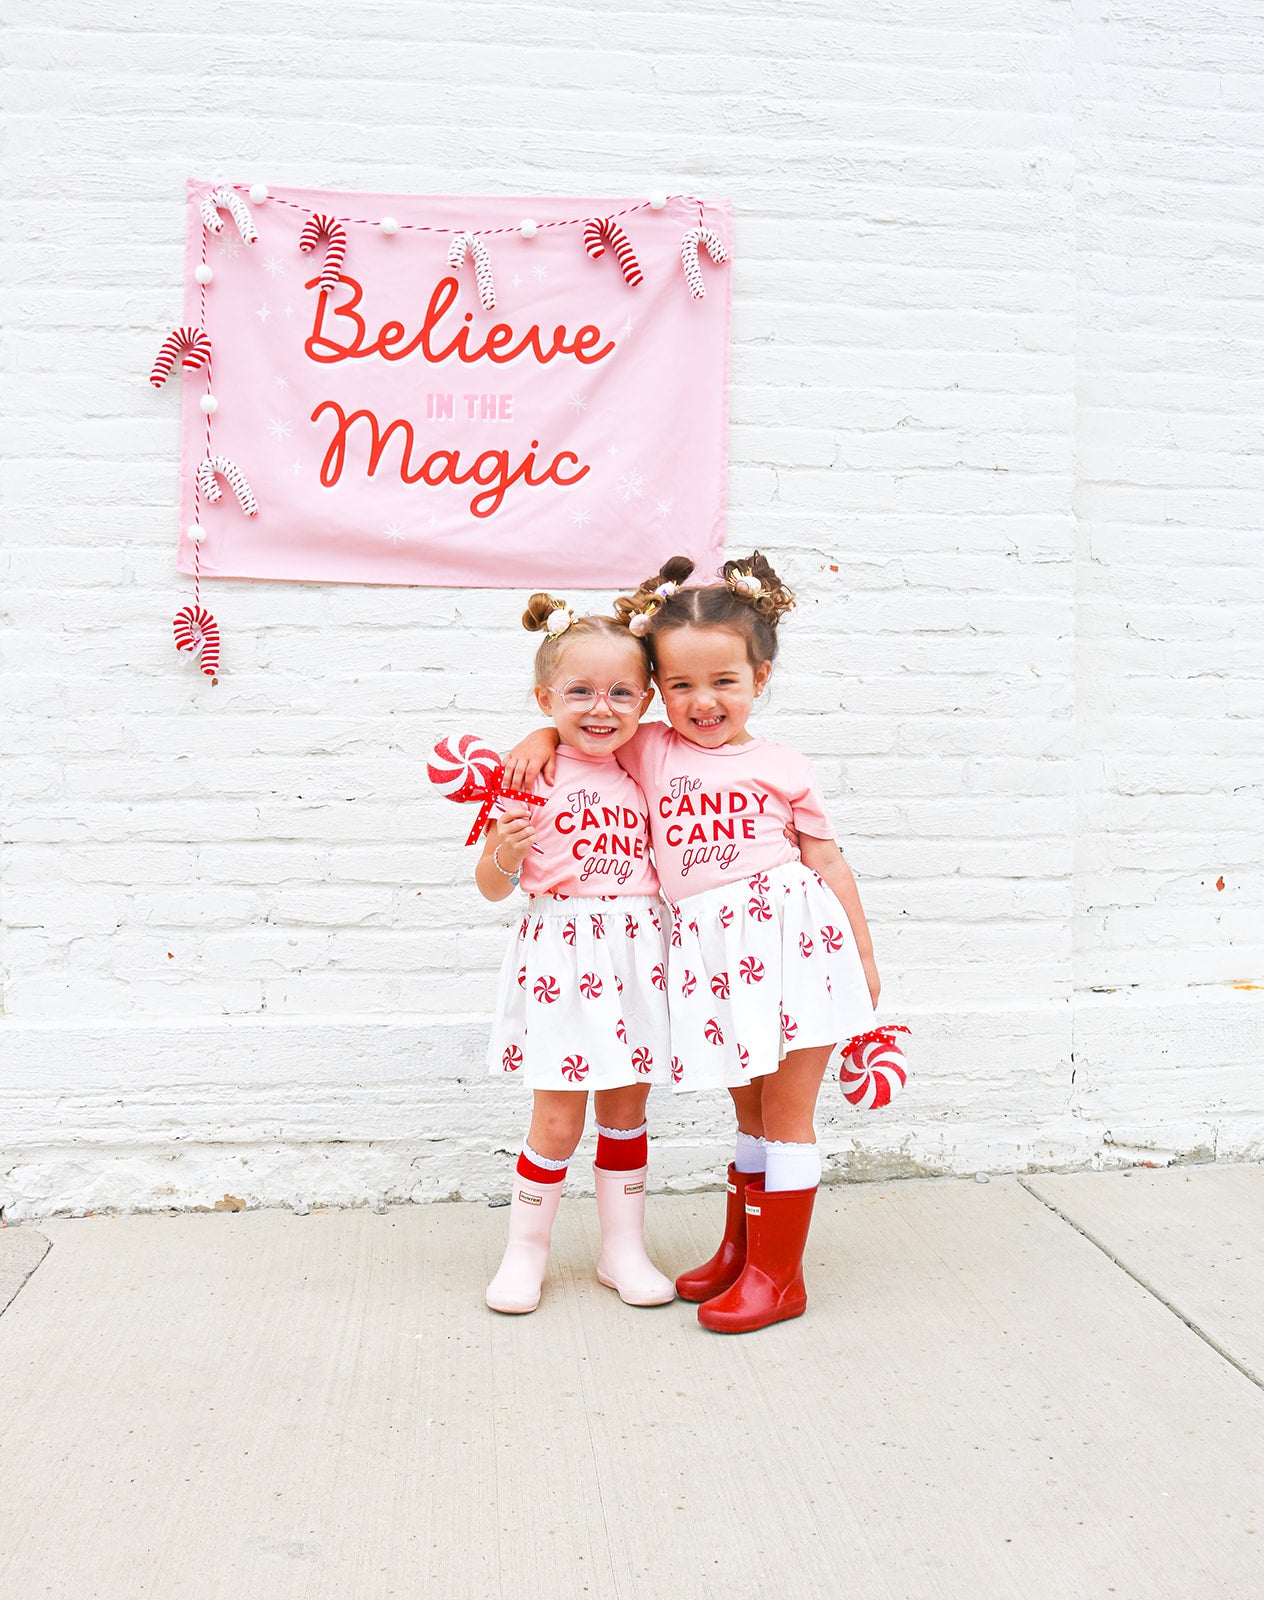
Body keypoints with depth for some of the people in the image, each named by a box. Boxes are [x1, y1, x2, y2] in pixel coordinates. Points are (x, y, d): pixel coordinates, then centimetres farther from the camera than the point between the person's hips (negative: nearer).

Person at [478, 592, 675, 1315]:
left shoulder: (641, 776, 7)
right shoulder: (533, 777, -8)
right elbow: (492, 885, -5)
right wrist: (505, 855, -23)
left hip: (634, 953, 5)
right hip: (561, 953, -4)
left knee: (627, 1109, 13)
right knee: (558, 1118, 1)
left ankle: (625, 1249, 28)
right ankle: (527, 1250, 22)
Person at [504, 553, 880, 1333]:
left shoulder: (784, 768, 2)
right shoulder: (649, 751, 7)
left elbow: (828, 860, 7)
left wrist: (865, 954, 7)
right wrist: (543, 737, -2)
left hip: (788, 933, -3)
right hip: (710, 951, 3)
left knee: (786, 1112, 4)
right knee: (749, 1108, 17)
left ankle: (779, 1272, 14)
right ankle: (740, 1250, 32)